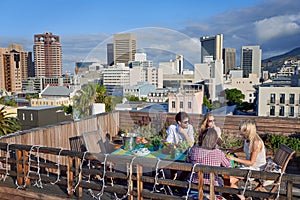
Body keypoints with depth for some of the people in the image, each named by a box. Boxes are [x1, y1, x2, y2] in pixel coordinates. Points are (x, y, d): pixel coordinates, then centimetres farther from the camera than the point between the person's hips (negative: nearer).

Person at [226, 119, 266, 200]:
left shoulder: (256, 142, -25)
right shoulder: (247, 139, 0)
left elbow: (251, 162, -22)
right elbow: (243, 148, 25)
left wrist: (234, 159, -22)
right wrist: (232, 151, 8)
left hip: (256, 169, -8)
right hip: (248, 166, 8)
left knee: (230, 180, -16)